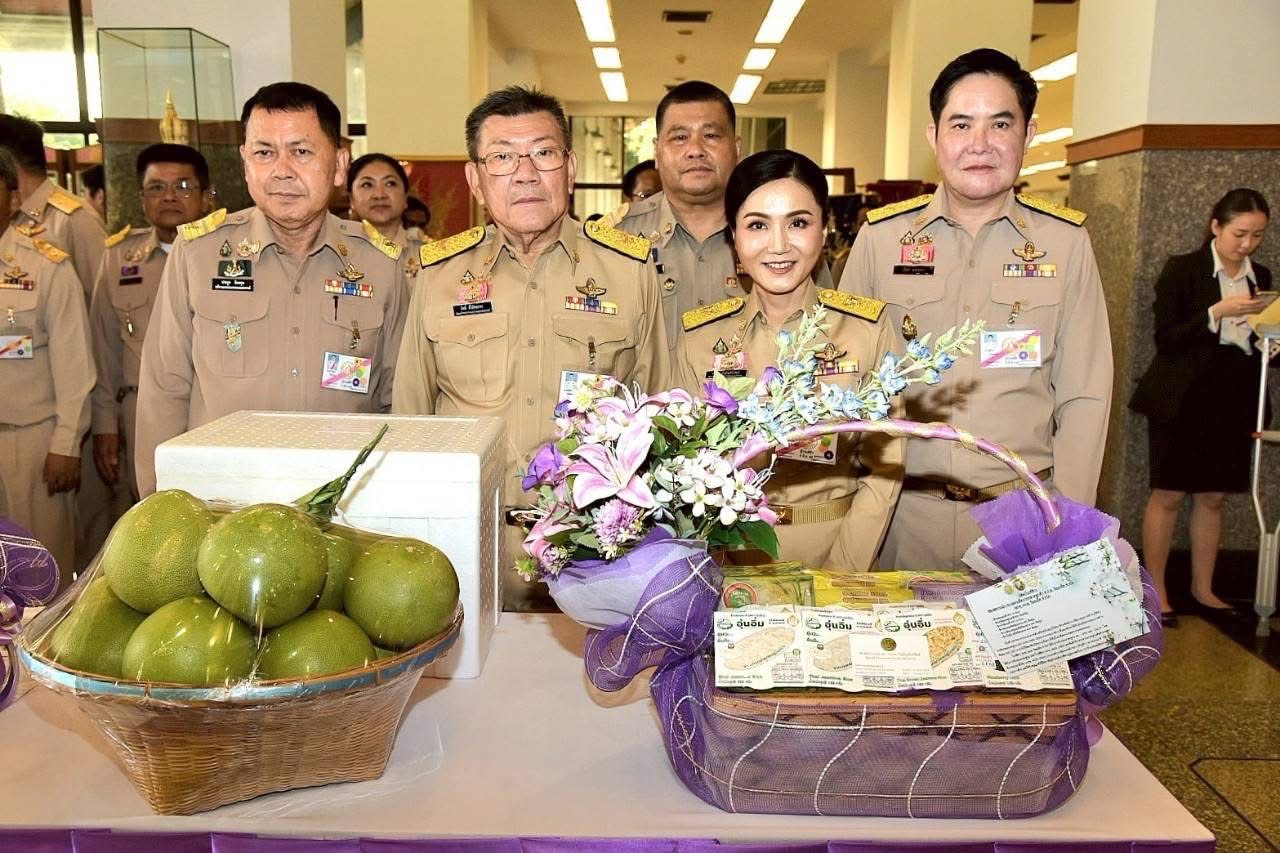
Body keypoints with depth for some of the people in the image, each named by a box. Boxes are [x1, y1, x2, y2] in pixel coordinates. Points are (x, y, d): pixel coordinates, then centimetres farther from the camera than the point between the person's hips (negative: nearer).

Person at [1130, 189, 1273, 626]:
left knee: (1213, 496, 11)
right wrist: (1217, 312, -21)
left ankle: (1203, 590, 22)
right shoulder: (1183, 270, -6)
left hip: (1232, 404, 5)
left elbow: (1255, 342, 18)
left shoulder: (1260, 277, 11)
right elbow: (1165, 339, -11)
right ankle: (1155, 591, 9)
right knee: (1168, 494, 0)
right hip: (1182, 401, -5)